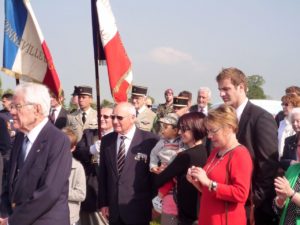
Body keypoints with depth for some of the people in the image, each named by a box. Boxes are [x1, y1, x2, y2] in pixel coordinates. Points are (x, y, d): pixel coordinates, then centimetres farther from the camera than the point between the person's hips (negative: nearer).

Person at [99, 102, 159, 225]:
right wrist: (103, 203, 9)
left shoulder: (150, 140, -9)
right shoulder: (106, 140, 6)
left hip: (139, 210, -4)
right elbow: (103, 174, 10)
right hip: (113, 209, 4)